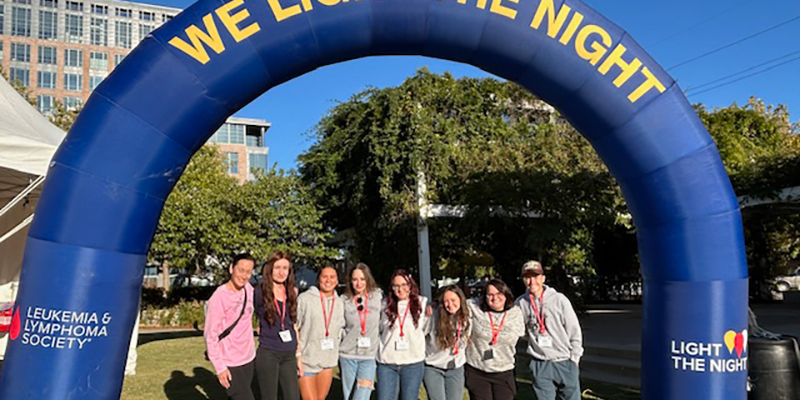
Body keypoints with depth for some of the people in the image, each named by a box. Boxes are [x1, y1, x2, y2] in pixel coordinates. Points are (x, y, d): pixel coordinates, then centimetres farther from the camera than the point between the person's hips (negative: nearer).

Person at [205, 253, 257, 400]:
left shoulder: (248, 288, -1)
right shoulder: (219, 297, -20)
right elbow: (211, 335, -16)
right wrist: (219, 367, -16)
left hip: (248, 358, 7)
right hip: (230, 363, -6)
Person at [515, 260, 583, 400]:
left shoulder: (559, 300, -6)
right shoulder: (521, 303, -1)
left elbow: (575, 332, -1)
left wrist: (573, 359, -1)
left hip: (565, 363, -1)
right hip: (540, 366, 1)